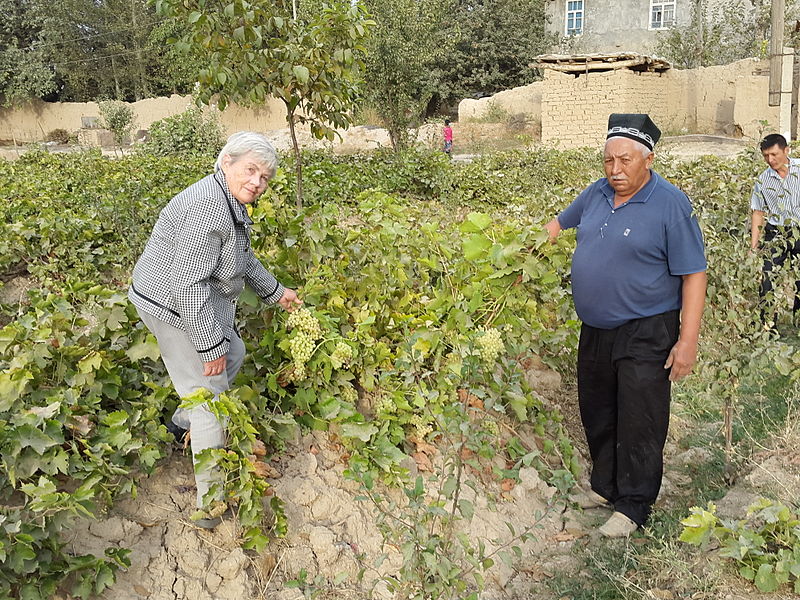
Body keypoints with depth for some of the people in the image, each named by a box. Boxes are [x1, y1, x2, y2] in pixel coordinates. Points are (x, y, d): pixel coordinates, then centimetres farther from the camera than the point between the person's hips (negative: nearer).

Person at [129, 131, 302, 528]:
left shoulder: (231, 204, 4)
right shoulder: (209, 208, -29)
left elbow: (242, 256, 21)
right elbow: (188, 283, -31)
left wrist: (274, 291, 30)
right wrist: (210, 345, -26)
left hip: (198, 301, 10)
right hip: (176, 311, -10)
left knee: (233, 355, 28)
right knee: (210, 399, -4)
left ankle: (183, 423, 44)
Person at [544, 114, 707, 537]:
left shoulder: (670, 205, -14)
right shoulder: (596, 194, 4)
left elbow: (693, 274, -14)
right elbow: (560, 223, 24)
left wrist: (688, 340, -18)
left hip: (645, 335, -6)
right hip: (595, 330, 7)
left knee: (639, 423, -1)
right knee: (597, 414, 17)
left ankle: (633, 506, 15)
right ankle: (605, 485, 35)